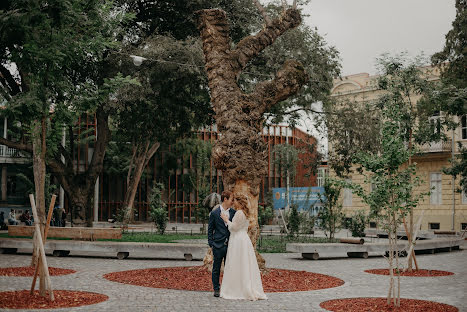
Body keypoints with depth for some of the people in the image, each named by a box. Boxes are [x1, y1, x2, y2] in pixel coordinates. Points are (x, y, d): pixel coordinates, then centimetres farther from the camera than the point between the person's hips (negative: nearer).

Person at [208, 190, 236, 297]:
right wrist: (211, 243, -5)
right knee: (216, 268, 5)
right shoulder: (214, 213, -2)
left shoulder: (233, 213, 7)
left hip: (230, 245, 3)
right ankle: (216, 289, 15)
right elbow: (210, 229, 1)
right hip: (218, 245, -3)